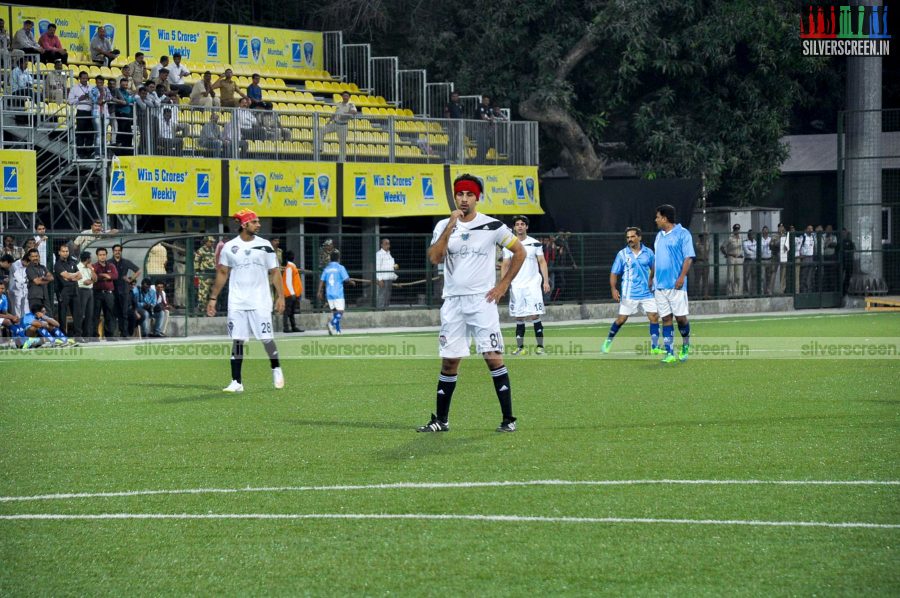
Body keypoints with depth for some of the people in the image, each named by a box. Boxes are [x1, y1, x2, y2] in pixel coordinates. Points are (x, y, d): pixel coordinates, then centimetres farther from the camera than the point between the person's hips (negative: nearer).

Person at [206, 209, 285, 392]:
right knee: (237, 341, -1)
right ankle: (236, 382, 2)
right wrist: (213, 298, 6)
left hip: (260, 302, 0)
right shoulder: (229, 247, 3)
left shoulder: (265, 245, 3)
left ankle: (276, 370, 21)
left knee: (267, 339, -3)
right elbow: (222, 274, 9)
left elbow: (274, 272, 6)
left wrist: (280, 296, -2)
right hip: (236, 303, 0)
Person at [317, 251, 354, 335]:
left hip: (329, 294, 5)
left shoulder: (326, 268, 10)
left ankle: (337, 330, 8)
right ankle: (331, 323, -31)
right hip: (338, 293, -5)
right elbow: (346, 279, -8)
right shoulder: (340, 268, -5)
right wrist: (352, 283, 11)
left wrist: (319, 292, 6)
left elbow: (322, 280, 5)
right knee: (340, 312, -7)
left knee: (334, 312, 13)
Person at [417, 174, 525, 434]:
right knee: (449, 361, 5)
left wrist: (503, 285, 1)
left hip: (482, 301, -3)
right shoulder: (444, 226, 6)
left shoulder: (492, 226, -1)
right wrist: (450, 227, -16)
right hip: (453, 302, 3)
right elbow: (435, 258, -8)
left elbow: (519, 253, 6)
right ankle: (441, 420, 12)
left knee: (493, 358, -8)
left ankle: (508, 419, -4)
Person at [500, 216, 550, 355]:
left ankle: (540, 346, -4)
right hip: (516, 286, 2)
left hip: (533, 285, -2)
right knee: (519, 318, 3)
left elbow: (542, 262, 4)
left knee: (535, 316, -8)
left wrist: (546, 281, -6)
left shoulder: (535, 243, 4)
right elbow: (505, 265, 10)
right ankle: (520, 346, 9)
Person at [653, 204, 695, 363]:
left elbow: (688, 257, -9)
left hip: (675, 285, -6)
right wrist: (652, 278, 16)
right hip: (660, 285, 6)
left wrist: (682, 277, -18)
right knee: (666, 318, 2)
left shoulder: (682, 234, -5)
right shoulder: (659, 236, 17)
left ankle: (686, 345, 21)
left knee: (680, 317, -3)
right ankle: (669, 353, 0)